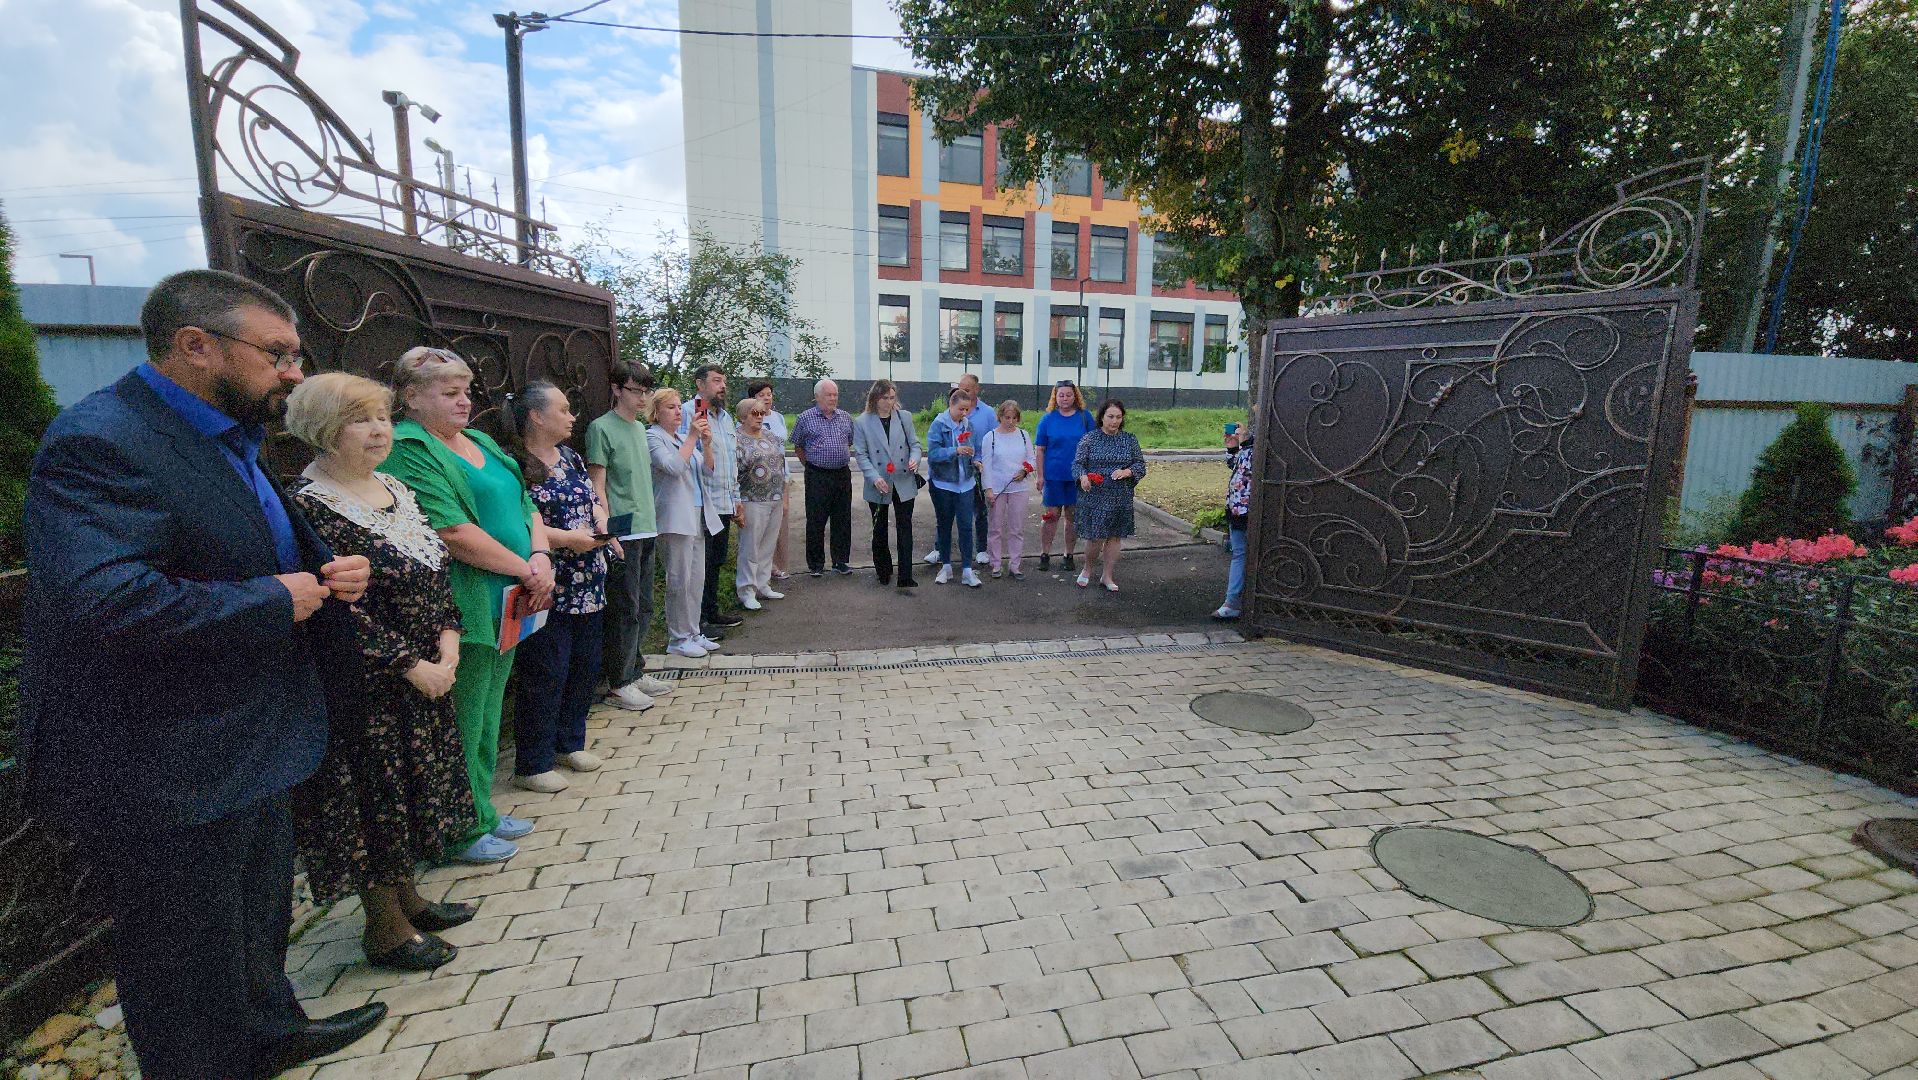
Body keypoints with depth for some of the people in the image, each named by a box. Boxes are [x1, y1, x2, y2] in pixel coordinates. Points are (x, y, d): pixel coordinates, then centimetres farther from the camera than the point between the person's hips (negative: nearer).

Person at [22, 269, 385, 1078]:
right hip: (162, 777, -10)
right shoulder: (100, 440, -23)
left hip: (245, 752, 10)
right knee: (192, 981, 12)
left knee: (260, 918, 29)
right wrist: (275, 602, -23)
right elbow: (104, 601, -36)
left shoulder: (229, 440, 9)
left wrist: (328, 571, 1)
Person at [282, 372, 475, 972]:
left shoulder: (395, 491, 8)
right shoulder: (311, 507, -17)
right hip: (365, 689, -8)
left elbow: (436, 572, 11)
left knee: (408, 789, 19)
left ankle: (405, 897, 37)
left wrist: (447, 635, -3)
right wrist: (413, 665, -18)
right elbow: (343, 611, -21)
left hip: (424, 674, 8)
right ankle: (385, 928, 24)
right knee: (374, 795, 6)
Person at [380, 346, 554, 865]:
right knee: (462, 722, 4)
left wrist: (542, 556, -5)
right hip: (459, 611, -8)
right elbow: (452, 531, -22)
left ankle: (481, 810, 34)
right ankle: (462, 833, 20)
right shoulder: (407, 449, -12)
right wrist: (526, 569, -16)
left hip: (504, 607, 8)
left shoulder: (483, 443, 15)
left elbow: (525, 506, 14)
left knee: (488, 715, 19)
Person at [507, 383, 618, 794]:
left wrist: (603, 526, -2)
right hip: (548, 591, -8)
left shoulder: (572, 458, 13)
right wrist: (568, 538, -21)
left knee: (585, 666, 16)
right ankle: (532, 765, 16)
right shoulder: (515, 465, -12)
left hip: (588, 587, 8)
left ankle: (570, 742, 33)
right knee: (545, 675, 1)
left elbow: (594, 502, 19)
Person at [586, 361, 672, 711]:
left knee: (643, 607, 14)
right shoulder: (602, 428, -8)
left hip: (645, 530, 8)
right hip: (622, 532, -8)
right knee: (625, 610, -2)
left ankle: (635, 672, 26)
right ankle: (618, 683, 9)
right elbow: (597, 486, -11)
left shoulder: (640, 428, 15)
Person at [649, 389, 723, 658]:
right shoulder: (652, 438, -4)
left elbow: (707, 470, 13)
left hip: (698, 517, 8)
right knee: (680, 580, -6)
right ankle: (677, 638, 3)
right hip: (675, 519, -8)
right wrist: (692, 437, -18)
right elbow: (673, 467, -19)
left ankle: (692, 633, 18)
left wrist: (706, 442, -2)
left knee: (697, 579, 10)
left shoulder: (684, 438, 19)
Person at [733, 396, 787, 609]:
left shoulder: (772, 437, 13)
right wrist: (737, 505, -16)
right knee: (750, 547, -1)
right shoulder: (737, 440, -9)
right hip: (753, 501, -7)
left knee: (768, 546, 13)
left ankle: (763, 585, 23)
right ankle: (747, 591, 7)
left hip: (775, 501, 7)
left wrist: (784, 495, 17)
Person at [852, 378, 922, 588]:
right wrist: (875, 478, -18)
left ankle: (905, 577, 1)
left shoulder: (904, 417, 4)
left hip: (904, 483, 1)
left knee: (905, 529, -2)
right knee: (879, 530, 13)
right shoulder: (862, 422, -3)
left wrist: (914, 459, -15)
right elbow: (861, 455, -5)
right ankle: (883, 572, 31)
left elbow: (914, 443, 8)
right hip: (878, 486, 0)